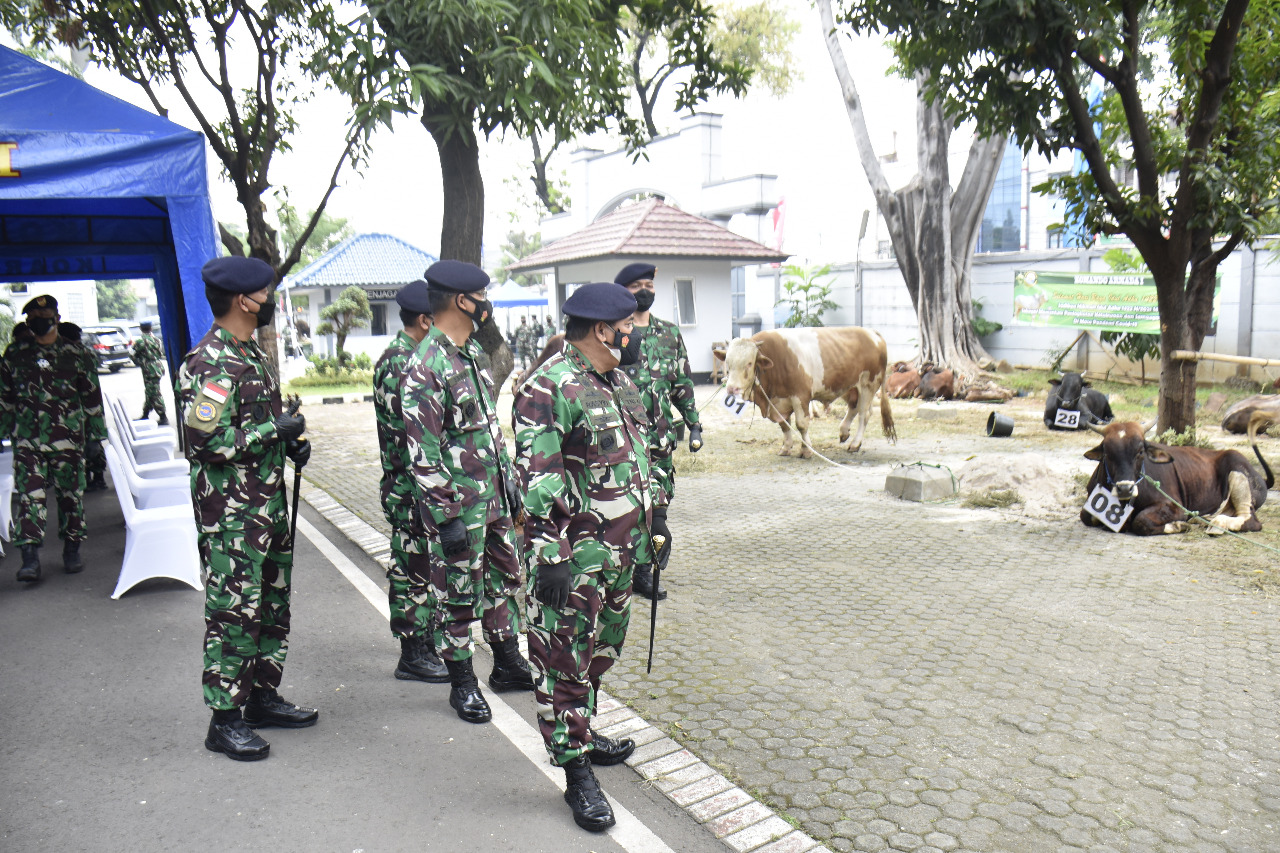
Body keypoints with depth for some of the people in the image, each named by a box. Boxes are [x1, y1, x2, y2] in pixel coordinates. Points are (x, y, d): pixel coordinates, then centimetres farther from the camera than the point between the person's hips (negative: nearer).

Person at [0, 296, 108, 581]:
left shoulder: (76, 353, 4)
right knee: (27, 494, -7)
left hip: (68, 437, 0)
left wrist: (96, 431, 6)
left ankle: (72, 550, 20)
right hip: (27, 439, 1)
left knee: (71, 492, 6)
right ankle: (29, 558, -5)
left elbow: (92, 395, 7)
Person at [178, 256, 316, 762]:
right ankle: (224, 721, 10)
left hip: (269, 504, 10)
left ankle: (262, 697, 30)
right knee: (234, 615, -2)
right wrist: (275, 429, -17)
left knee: (273, 606, 16)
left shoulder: (253, 356, 14)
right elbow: (208, 443, -23)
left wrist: (291, 442, 7)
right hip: (231, 515, -10)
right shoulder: (210, 365, -17)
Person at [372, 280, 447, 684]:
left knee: (426, 565, 18)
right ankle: (413, 655, 13)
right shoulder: (397, 365, -19)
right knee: (411, 566, 1)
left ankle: (429, 642, 31)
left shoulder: (416, 359, 12)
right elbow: (406, 435, -23)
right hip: (409, 489, -10)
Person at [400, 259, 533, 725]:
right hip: (458, 503, -9)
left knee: (505, 578, 19)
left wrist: (508, 478, 16)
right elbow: (424, 454, -21)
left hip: (494, 495, 9)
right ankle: (462, 684, 23)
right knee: (459, 596, 6)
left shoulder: (474, 350, 9)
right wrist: (446, 517, -20)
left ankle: (508, 664, 36)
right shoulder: (425, 369, -19)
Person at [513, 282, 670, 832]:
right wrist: (548, 555, -24)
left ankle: (580, 733, 40)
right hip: (576, 555, -9)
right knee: (565, 659, 2)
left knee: (602, 648, 21)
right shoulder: (548, 388, -17)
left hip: (621, 547, 9)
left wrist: (651, 517, 23)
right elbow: (536, 479, -21)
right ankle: (577, 772, 13)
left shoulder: (619, 381, 12)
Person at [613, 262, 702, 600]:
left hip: (660, 437, 4)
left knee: (657, 505, 6)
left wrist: (694, 423, 12)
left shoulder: (670, 333, 13)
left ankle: (643, 571, 19)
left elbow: (682, 383, 17)